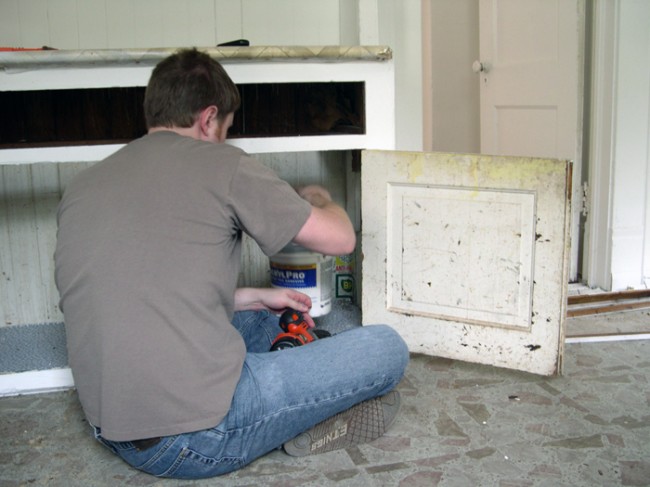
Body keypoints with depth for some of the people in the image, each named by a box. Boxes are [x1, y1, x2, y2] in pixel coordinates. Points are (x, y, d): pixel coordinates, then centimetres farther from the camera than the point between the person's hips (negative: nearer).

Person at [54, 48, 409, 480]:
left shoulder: (80, 188, 11)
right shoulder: (221, 165, -9)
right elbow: (340, 238, -1)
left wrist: (254, 297, 20)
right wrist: (320, 200, 23)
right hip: (198, 438, -8)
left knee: (265, 319, 29)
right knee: (386, 349, 1)